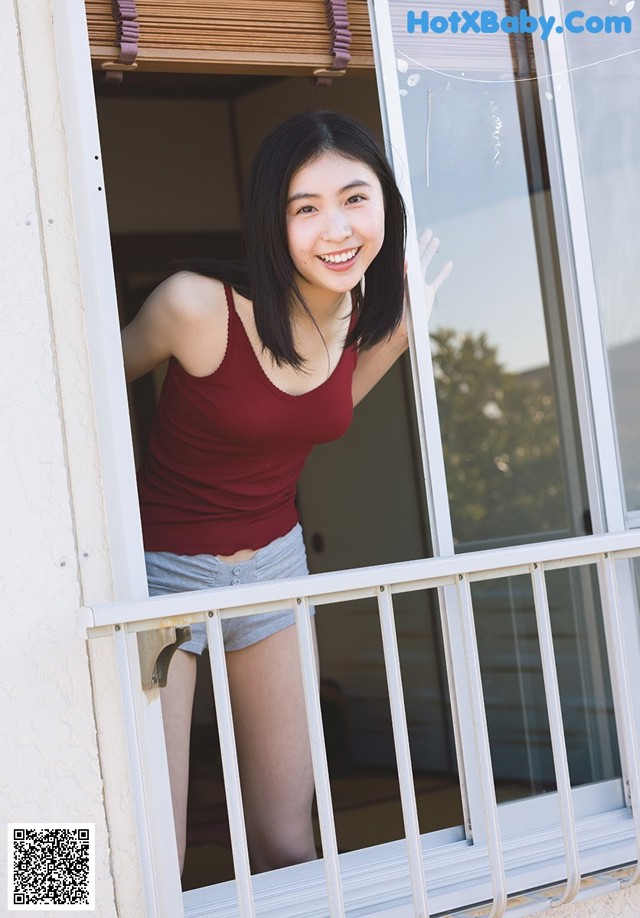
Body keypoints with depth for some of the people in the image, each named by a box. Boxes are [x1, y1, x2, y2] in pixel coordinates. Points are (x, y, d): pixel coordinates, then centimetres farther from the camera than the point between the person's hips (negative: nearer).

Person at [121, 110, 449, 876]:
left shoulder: (367, 316, -6)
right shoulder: (197, 304, -24)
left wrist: (402, 329, 0)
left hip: (274, 561, 5)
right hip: (163, 569, -5)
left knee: (289, 848, 11)